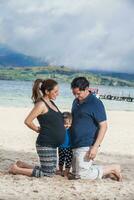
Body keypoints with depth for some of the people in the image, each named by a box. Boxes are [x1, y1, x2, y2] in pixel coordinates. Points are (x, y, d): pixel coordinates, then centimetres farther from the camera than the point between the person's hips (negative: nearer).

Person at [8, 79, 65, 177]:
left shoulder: (50, 102, 12)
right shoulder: (41, 104, -15)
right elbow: (28, 121, -17)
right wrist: (38, 130, -4)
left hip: (52, 145, 9)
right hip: (45, 144, -9)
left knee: (51, 171, 15)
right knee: (48, 173, -4)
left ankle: (21, 165, 24)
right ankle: (17, 169, 5)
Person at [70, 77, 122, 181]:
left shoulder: (95, 103, -13)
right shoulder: (76, 102, 12)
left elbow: (103, 126, -16)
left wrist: (95, 147, -22)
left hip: (86, 146, -9)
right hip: (76, 145, 9)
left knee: (82, 175, -12)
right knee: (75, 172, 13)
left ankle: (112, 169, 4)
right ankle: (107, 170, 22)